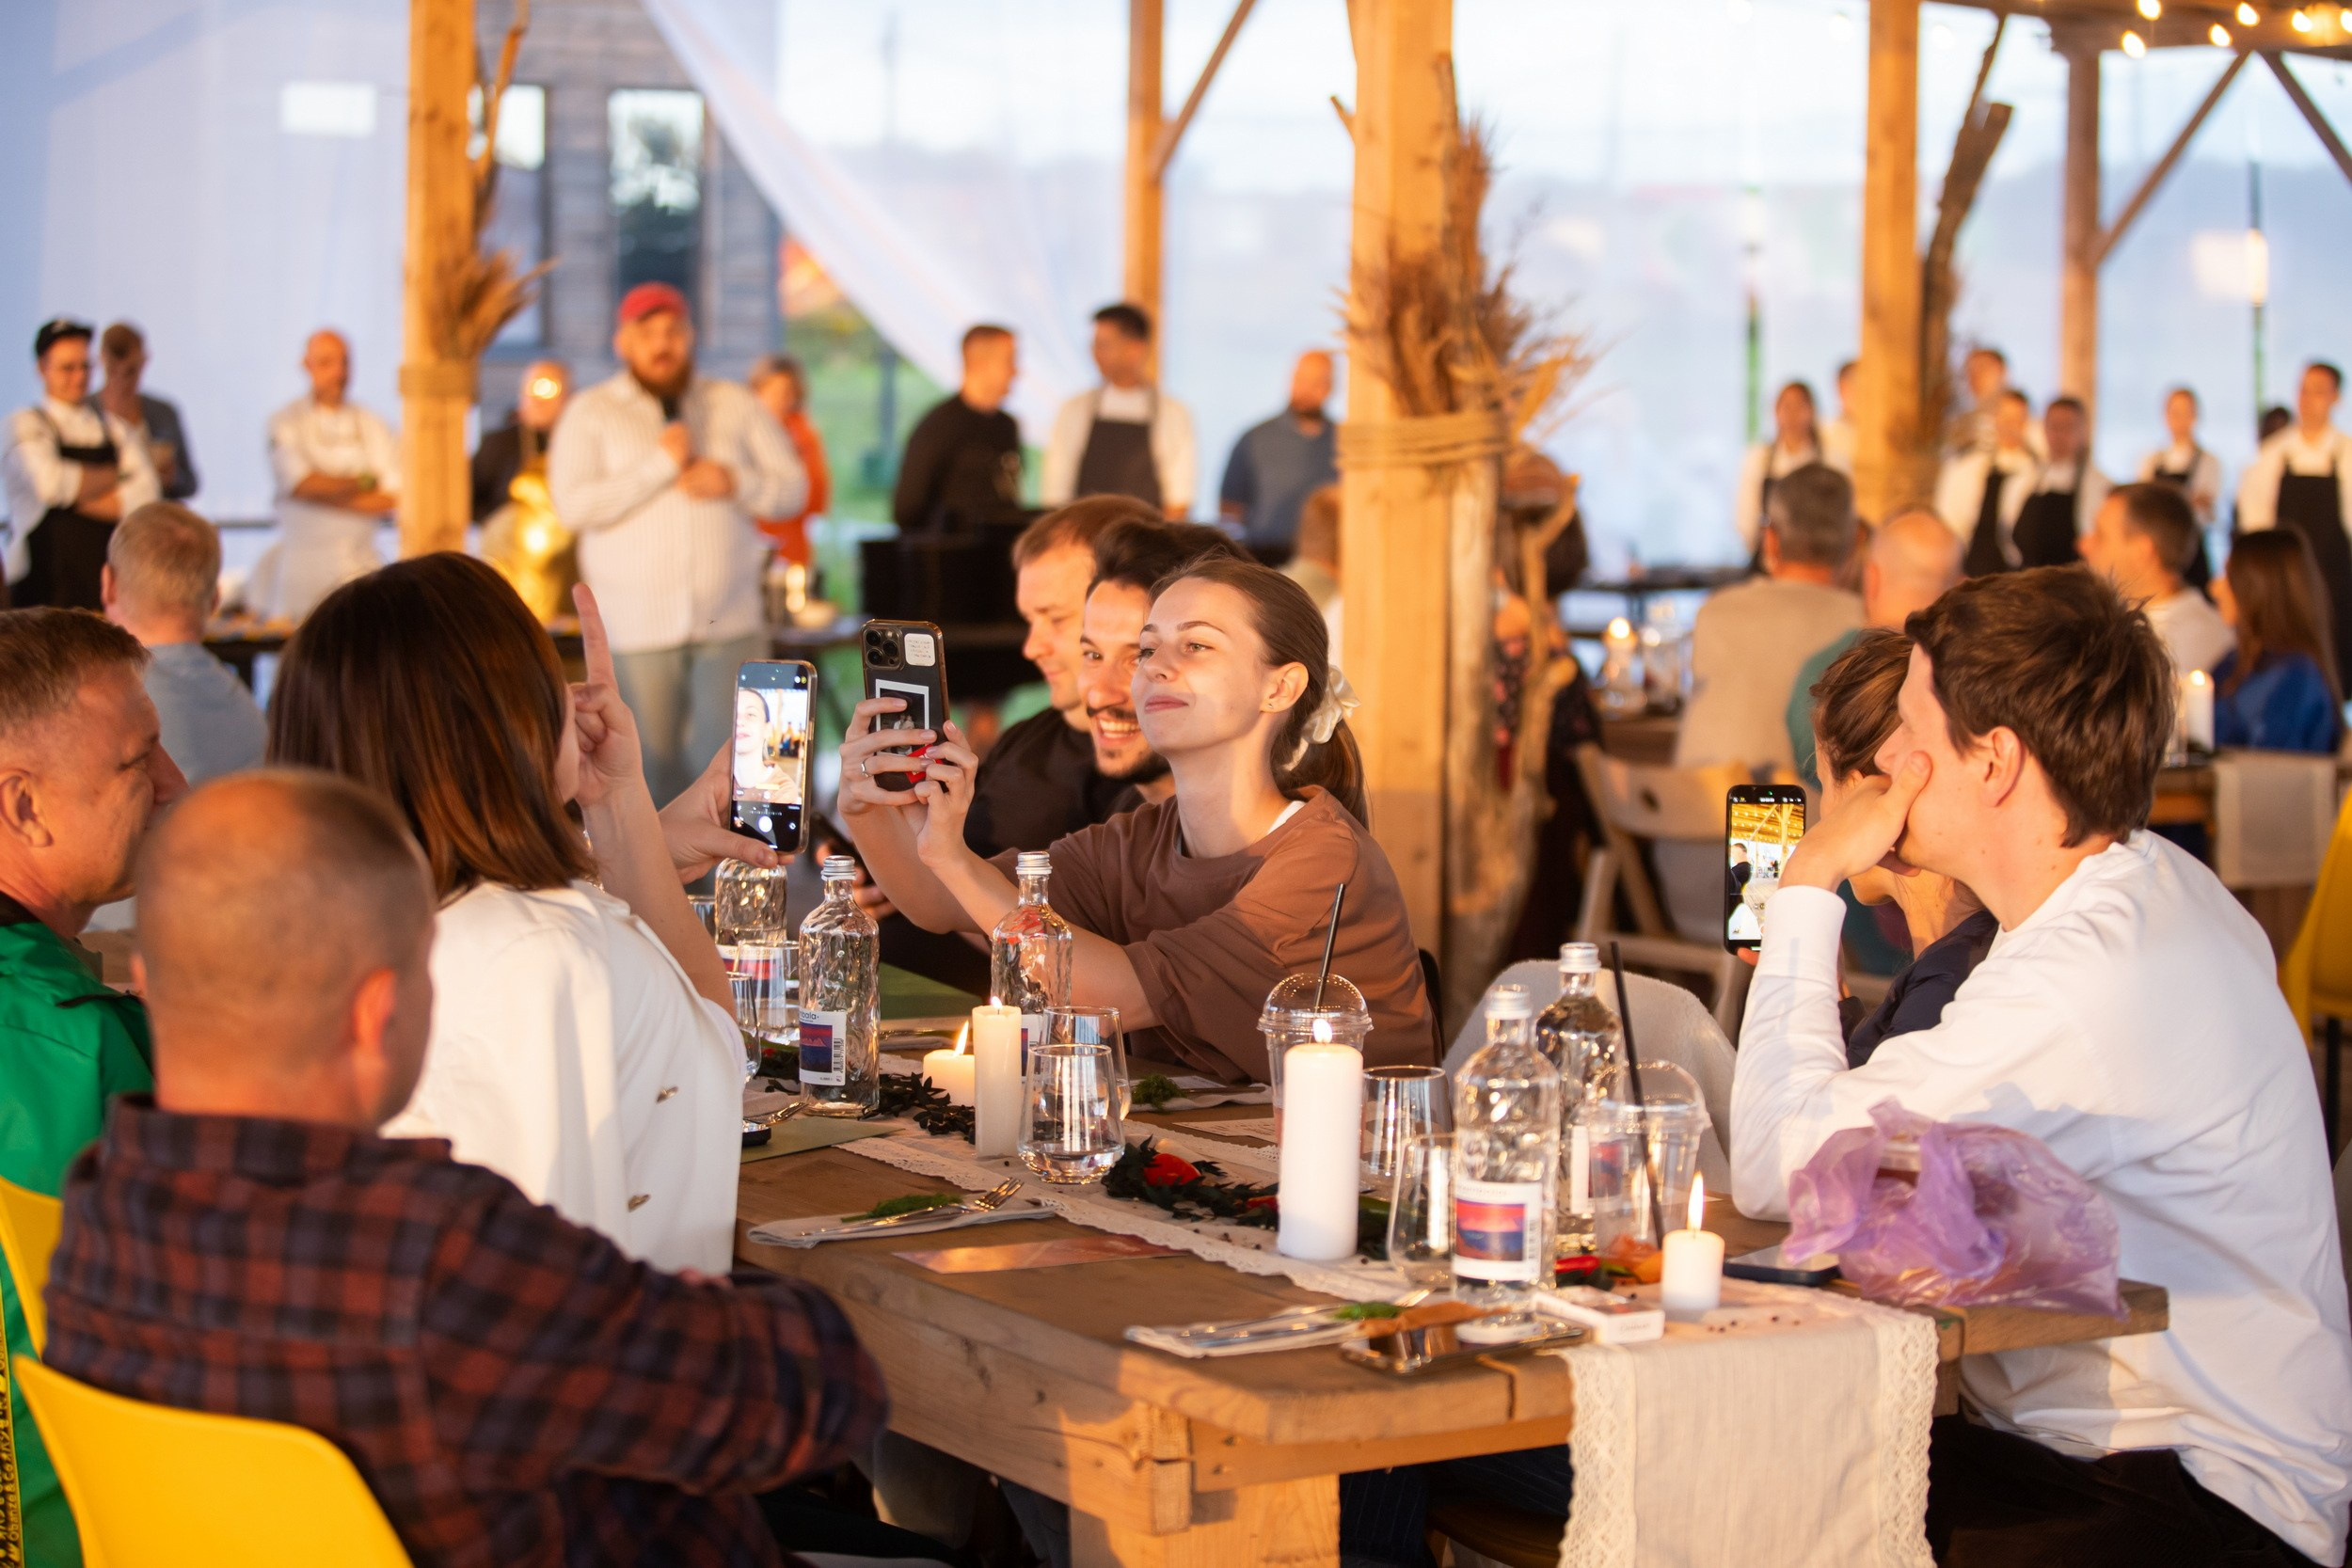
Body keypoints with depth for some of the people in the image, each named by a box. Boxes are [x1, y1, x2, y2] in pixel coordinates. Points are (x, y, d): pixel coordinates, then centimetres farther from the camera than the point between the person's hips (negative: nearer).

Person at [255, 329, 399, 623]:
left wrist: (326, 491, -9)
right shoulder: (286, 422, 2)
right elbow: (299, 483, -12)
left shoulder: (373, 425, 9)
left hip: (361, 563, 2)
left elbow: (392, 499, -2)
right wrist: (362, 483, -2)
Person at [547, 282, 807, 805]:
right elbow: (572, 505, -9)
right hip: (637, 627, -2)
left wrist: (736, 483, -9)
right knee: (655, 765, 0)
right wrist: (660, 464, -13)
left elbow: (794, 488, 11)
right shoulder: (591, 413, 4)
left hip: (732, 624, 2)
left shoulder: (736, 406, 12)